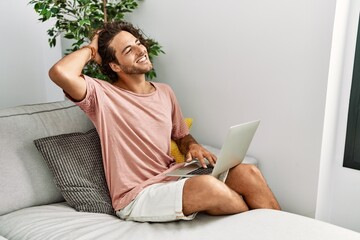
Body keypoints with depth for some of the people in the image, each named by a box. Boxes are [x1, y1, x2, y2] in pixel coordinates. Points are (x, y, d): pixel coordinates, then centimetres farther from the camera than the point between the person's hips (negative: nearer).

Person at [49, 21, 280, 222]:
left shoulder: (165, 92, 12)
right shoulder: (102, 95, -7)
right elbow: (60, 73, -26)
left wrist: (193, 146, -2)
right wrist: (91, 49, -6)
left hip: (173, 180, 6)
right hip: (137, 198, -6)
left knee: (248, 173, -17)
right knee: (208, 186, -33)